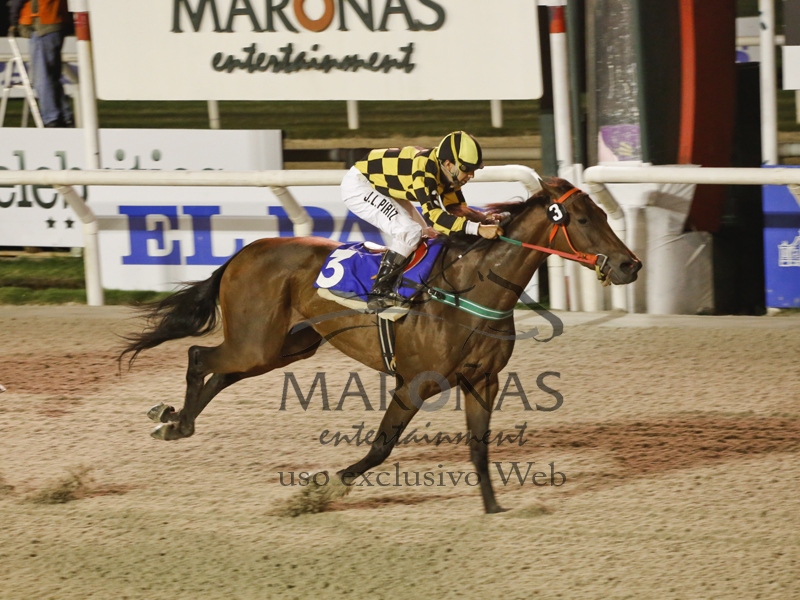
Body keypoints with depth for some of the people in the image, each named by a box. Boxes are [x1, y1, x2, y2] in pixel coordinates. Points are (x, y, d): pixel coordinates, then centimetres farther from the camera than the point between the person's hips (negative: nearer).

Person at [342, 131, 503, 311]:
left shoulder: (447, 171, -8)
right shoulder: (424, 168, -34)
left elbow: (457, 209, 1)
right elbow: (434, 216, -40)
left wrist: (486, 219, -16)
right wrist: (478, 229, -44)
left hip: (384, 188, 10)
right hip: (357, 185, -10)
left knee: (424, 234, 9)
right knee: (410, 231, -22)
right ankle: (379, 293, -17)